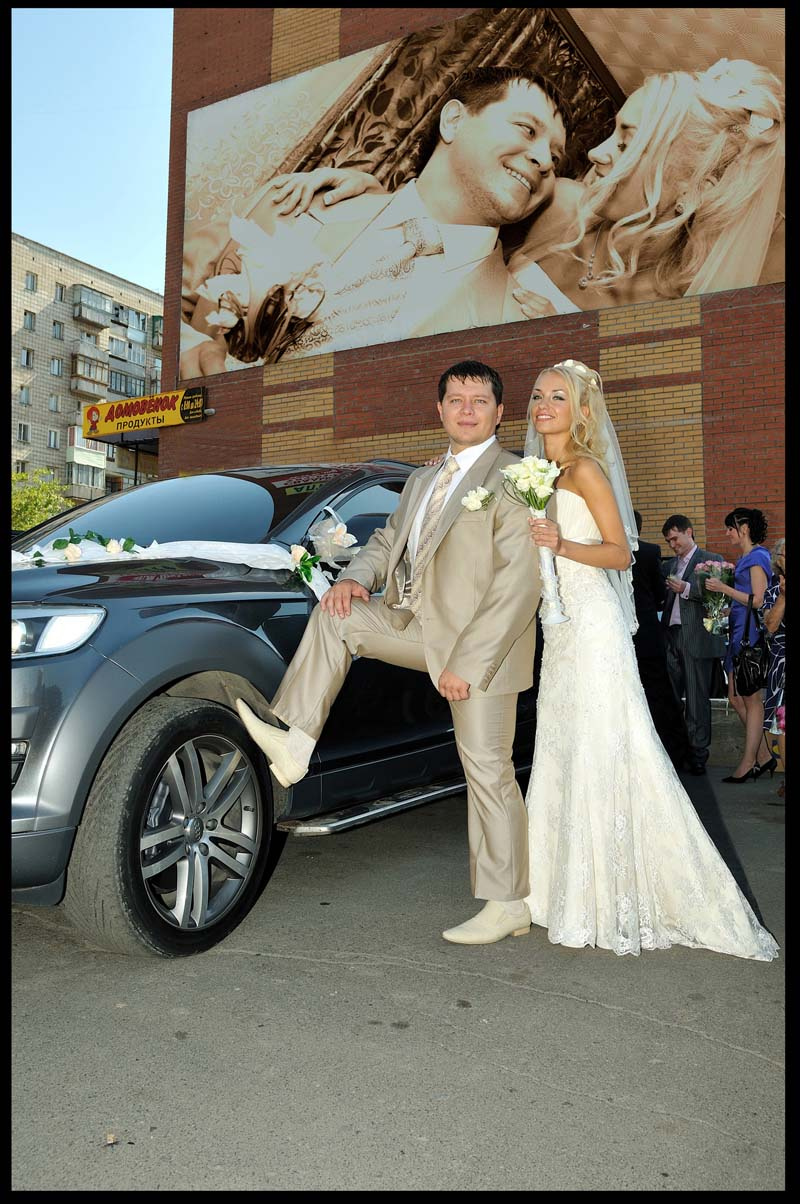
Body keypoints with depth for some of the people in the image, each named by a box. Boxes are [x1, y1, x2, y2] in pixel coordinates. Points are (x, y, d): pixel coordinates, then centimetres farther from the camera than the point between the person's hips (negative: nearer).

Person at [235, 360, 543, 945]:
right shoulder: (423, 480, 18)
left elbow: (520, 585, -16)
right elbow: (388, 539, 20)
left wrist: (469, 662, -19)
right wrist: (358, 577, -4)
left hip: (481, 639, -7)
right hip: (421, 623, 7)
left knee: (489, 771, -2)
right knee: (335, 615, -5)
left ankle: (508, 906, 12)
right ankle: (294, 743, -4)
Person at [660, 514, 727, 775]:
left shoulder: (711, 560, 3)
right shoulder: (669, 565, 21)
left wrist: (686, 588, -16)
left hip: (696, 638, -5)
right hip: (671, 636, 5)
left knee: (697, 699, 0)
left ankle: (698, 755, 8)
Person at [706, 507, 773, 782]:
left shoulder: (757, 557, -11)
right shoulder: (744, 559, 17)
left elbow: (758, 600, -17)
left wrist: (724, 589, -14)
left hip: (751, 633, -10)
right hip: (739, 633, 10)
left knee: (751, 699, -2)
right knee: (736, 698, 10)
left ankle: (748, 763, 5)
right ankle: (766, 755, 17)